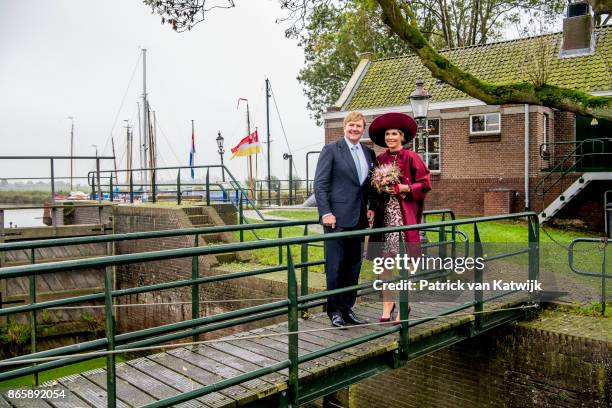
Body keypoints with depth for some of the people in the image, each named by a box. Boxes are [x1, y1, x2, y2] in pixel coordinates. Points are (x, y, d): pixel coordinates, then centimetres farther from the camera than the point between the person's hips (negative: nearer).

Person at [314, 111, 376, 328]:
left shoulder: (369, 153, 14)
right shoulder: (331, 150, -3)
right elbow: (320, 184, -8)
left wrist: (371, 208, 6)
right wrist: (325, 212, -15)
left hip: (359, 218, 6)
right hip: (337, 217, -6)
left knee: (354, 265, 11)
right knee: (335, 265, -1)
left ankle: (348, 308, 22)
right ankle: (335, 311, 10)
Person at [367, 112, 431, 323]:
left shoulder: (411, 157, 0)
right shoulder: (380, 159, 12)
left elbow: (425, 184, -2)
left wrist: (402, 189, -13)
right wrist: (372, 209, 1)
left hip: (404, 214, -4)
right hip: (383, 214, 4)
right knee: (383, 260, 3)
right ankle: (387, 303, 16)